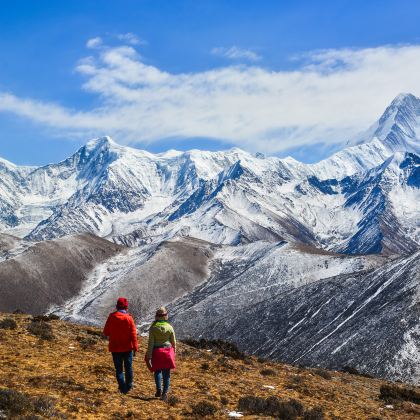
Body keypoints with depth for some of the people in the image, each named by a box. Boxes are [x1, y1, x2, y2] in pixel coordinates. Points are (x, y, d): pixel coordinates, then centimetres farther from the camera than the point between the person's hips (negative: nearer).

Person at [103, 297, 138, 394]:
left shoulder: (111, 317, -6)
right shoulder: (129, 318, -9)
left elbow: (106, 332, -1)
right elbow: (133, 334, -11)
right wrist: (135, 347, -6)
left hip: (115, 348, 0)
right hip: (127, 347, 0)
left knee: (119, 369, 8)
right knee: (128, 367, 16)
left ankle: (123, 388, 2)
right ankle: (128, 385, 26)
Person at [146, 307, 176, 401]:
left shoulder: (153, 327, -9)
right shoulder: (169, 327, -4)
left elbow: (150, 343, -10)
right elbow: (173, 342, 3)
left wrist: (149, 357, -7)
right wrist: (173, 354, 17)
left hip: (156, 352, -1)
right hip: (168, 352, 1)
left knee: (157, 371, 18)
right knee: (166, 373, 8)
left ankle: (159, 389, 3)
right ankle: (165, 392, 1)